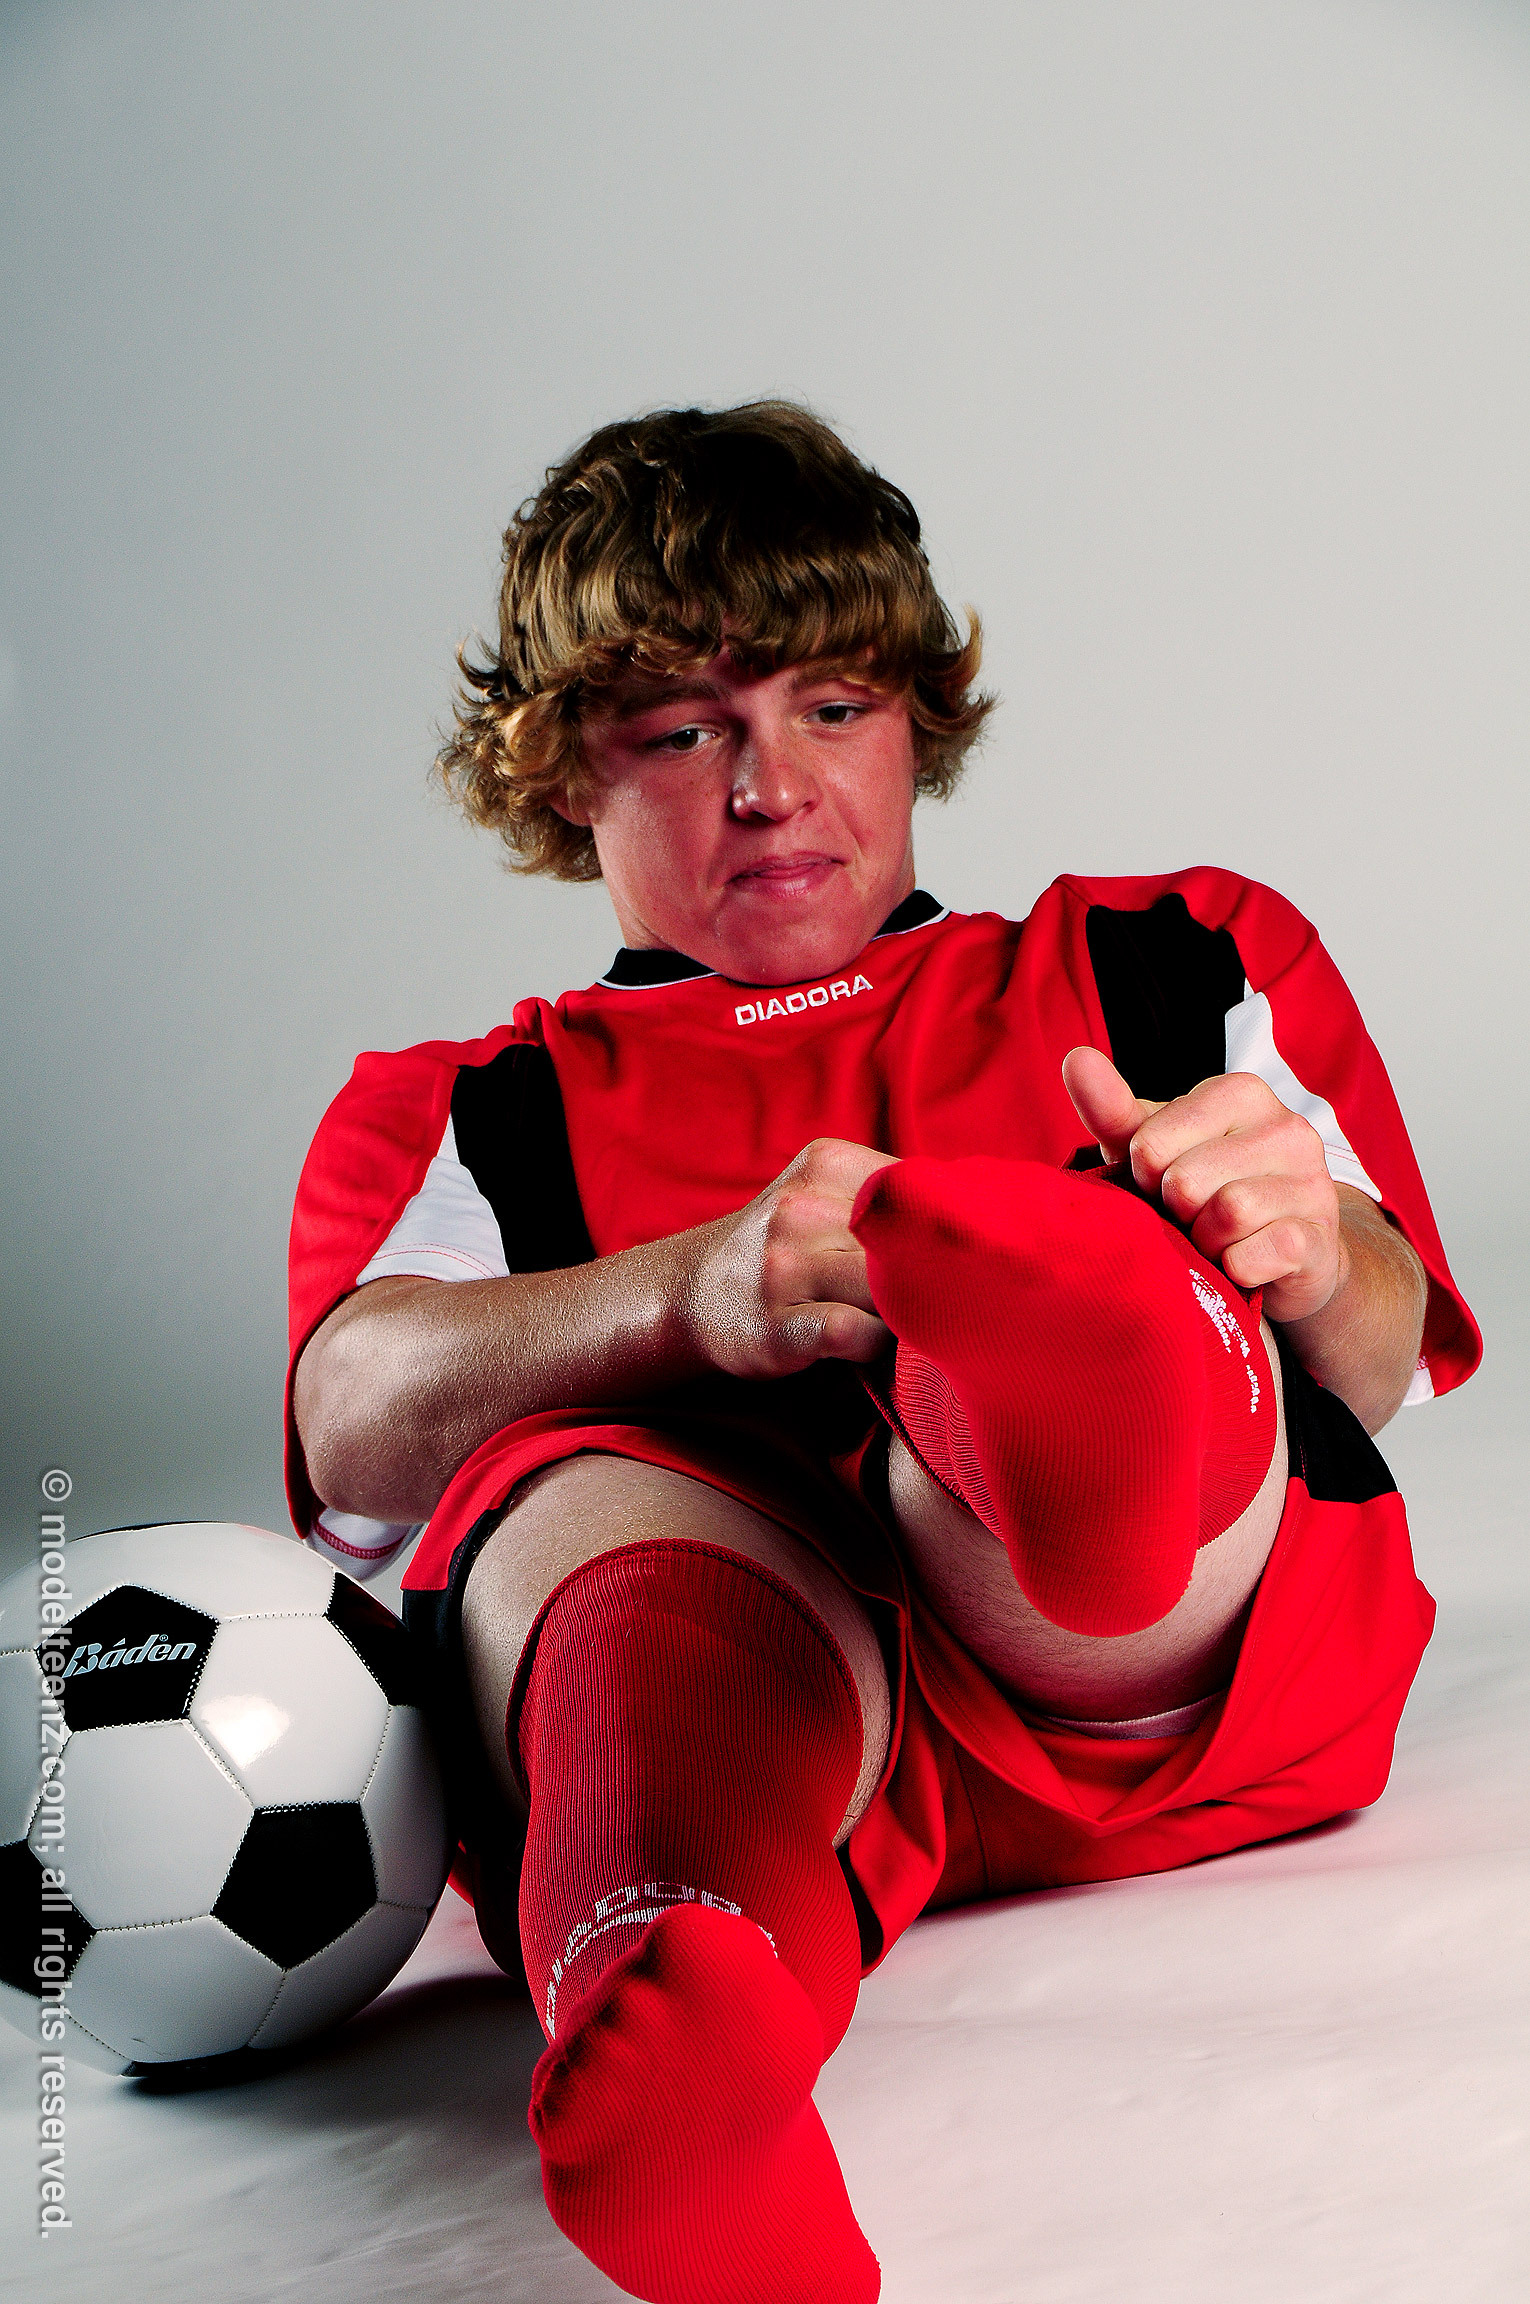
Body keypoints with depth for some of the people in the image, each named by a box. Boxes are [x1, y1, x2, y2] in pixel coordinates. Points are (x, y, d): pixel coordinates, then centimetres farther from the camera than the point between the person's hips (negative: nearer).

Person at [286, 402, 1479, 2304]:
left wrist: (1309, 1253, -14)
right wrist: (696, 1294, -21)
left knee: (1097, 1289, -32)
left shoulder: (1179, 960, 31)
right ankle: (675, 2006, -63)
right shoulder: (453, 1120, 28)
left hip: (1209, 1664, 1)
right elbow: (357, 1420, 3)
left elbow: (1386, 1357, 14)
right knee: (577, 1492, -36)